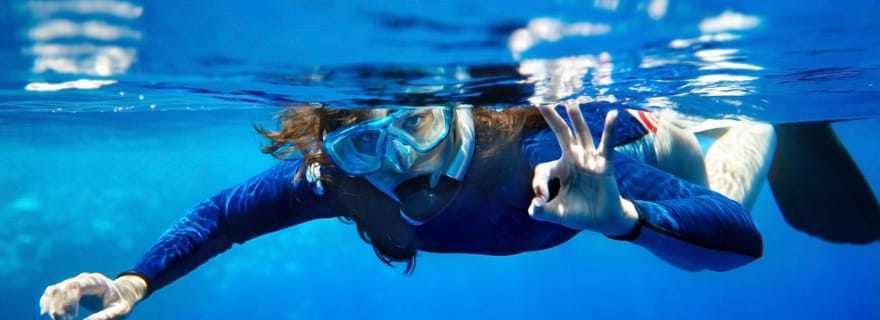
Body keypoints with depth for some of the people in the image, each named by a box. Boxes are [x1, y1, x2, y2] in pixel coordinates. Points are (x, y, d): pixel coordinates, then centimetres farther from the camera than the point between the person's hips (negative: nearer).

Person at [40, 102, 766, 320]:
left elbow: (741, 238, -50)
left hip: (607, 139, -3)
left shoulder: (549, 154, -51)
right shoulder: (335, 177, -40)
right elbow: (223, 214, -22)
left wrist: (619, 215, -68)